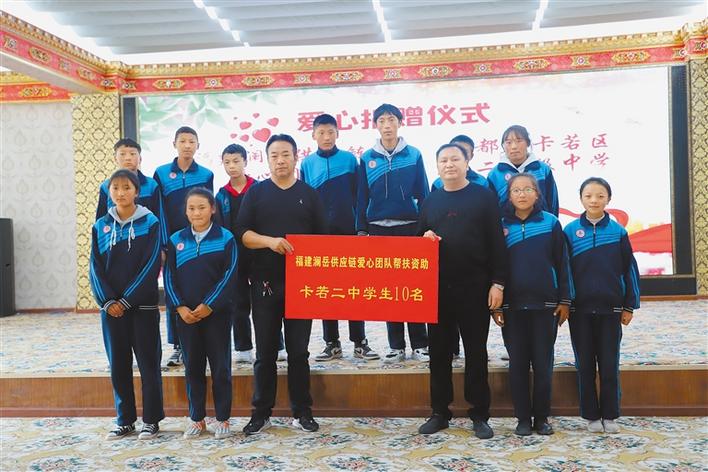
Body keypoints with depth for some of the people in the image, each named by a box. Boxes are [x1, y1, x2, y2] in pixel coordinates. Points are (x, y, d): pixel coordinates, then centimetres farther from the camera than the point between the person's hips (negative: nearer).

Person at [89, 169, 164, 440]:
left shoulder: (150, 223, -4)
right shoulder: (101, 226, 6)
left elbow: (151, 266, -10)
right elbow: (95, 267, 3)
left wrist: (126, 300, -13)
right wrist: (108, 301, -10)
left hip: (143, 306, -3)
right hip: (111, 307, 4)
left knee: (148, 363, 3)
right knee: (118, 364, 10)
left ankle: (151, 420, 15)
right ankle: (125, 420, 22)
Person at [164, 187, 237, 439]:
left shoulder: (226, 238, -3)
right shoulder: (176, 240, 6)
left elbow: (229, 276, -8)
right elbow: (169, 277, 4)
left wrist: (208, 306, -14)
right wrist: (180, 307, -8)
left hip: (216, 313, -3)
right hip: (186, 314, 3)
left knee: (220, 366, 4)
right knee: (192, 366, 10)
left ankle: (223, 419, 15)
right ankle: (196, 418, 22)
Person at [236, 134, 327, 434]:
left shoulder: (309, 194, 8)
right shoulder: (256, 193, 5)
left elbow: (321, 237, 7)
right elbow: (242, 233, -2)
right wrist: (269, 241, -20)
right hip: (265, 282, 0)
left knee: (298, 350, 7)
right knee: (265, 351, 7)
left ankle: (302, 412, 18)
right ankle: (261, 413, 17)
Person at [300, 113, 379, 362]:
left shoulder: (350, 160, 2)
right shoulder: (307, 164, 5)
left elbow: (359, 196, 3)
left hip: (348, 232, -1)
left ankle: (359, 342, 10)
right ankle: (332, 343, 15)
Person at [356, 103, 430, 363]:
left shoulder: (414, 155, 3)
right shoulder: (367, 158, 6)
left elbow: (423, 194, 4)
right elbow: (362, 197, 7)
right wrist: (361, 230, 2)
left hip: (410, 227, -1)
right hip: (379, 229, 1)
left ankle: (420, 344, 9)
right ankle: (396, 346, 13)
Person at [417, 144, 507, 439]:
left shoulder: (483, 197, 1)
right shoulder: (431, 201, 12)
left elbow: (496, 243, -3)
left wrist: (497, 283, -9)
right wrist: (424, 239, -6)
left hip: (474, 287, -3)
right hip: (437, 287, 3)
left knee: (476, 351, 5)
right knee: (439, 351, 8)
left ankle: (479, 415, 15)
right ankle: (440, 412, 20)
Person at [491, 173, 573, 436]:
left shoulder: (551, 223, 2)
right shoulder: (501, 226, 4)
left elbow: (561, 264, 3)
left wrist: (565, 300, -1)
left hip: (545, 304, -1)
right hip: (512, 305, 1)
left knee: (543, 362, 5)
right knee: (518, 363, 5)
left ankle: (542, 417, 18)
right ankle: (523, 418, 15)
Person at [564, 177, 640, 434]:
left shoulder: (618, 231, 1)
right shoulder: (570, 231, 0)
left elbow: (629, 269, 4)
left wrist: (629, 306, 3)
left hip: (610, 308, 0)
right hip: (579, 309, 0)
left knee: (609, 365, 6)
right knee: (585, 365, 7)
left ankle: (610, 415, 19)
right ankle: (591, 415, 18)